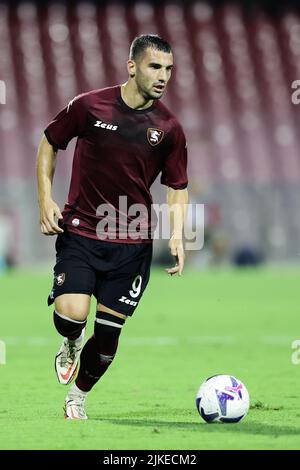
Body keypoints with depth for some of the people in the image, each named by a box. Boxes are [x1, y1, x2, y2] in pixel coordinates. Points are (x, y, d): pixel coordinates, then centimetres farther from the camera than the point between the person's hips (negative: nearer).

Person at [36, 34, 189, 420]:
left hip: (132, 243, 2)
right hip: (80, 231, -2)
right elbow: (49, 142, 8)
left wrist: (177, 234, -9)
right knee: (70, 317, -21)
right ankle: (71, 344, 18)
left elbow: (178, 187, 7)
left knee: (108, 333, 2)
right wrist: (45, 199, -1)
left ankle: (78, 396, 29)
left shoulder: (168, 128, -2)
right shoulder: (89, 106, -7)